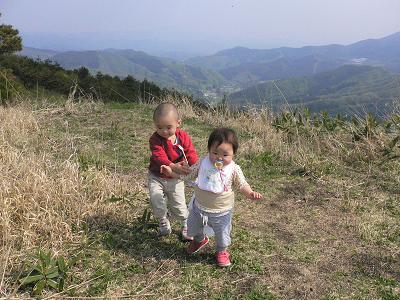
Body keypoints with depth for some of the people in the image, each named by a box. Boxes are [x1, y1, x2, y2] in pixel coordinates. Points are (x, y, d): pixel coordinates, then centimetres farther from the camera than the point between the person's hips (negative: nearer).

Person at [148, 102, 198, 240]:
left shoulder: (183, 136, -13)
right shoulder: (155, 139, -23)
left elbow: (190, 152, -19)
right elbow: (159, 157, -36)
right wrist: (172, 166, -56)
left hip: (175, 178, 1)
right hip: (156, 177, -1)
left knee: (179, 206, 7)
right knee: (157, 203, -16)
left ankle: (186, 225, 35)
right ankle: (163, 221, 16)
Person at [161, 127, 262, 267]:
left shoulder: (234, 169, -18)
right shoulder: (203, 163, -14)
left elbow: (242, 185, -7)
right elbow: (188, 174, -1)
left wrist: (251, 193, -26)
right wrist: (171, 172, -8)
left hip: (221, 211, -2)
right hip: (199, 207, 3)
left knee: (222, 234, 16)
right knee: (193, 228, 25)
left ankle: (222, 251, 50)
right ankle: (199, 240, 60)